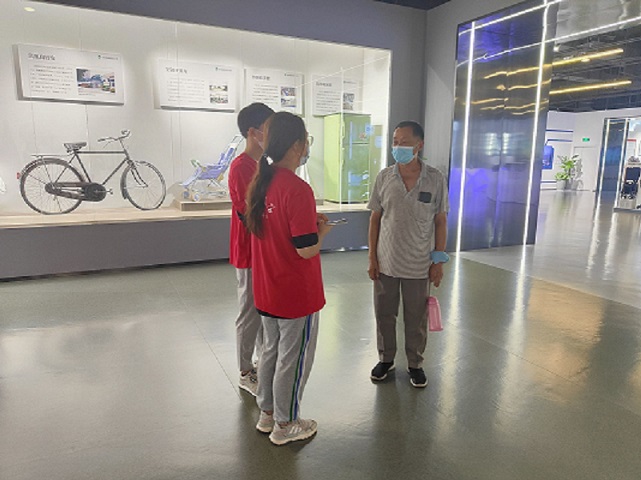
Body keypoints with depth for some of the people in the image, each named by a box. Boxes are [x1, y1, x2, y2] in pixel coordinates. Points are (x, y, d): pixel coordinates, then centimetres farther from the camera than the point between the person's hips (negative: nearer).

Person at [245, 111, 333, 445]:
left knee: (271, 351, 23)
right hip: (297, 293, -8)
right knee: (293, 359, 11)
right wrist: (322, 230, -4)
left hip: (266, 290, 8)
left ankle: (267, 413, 40)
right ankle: (285, 425, 29)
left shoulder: (259, 182, 2)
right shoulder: (297, 189, -24)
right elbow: (306, 249, -24)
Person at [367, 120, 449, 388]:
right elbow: (375, 218, 2)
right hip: (386, 263, 1)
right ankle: (386, 359, 35)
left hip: (418, 265, -1)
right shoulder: (384, 177, -3)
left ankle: (415, 364, 34)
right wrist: (372, 258, -1)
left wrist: (438, 260, -2)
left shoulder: (435, 179, -6)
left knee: (416, 319, 12)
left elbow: (440, 221, 0)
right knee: (384, 314, 13)